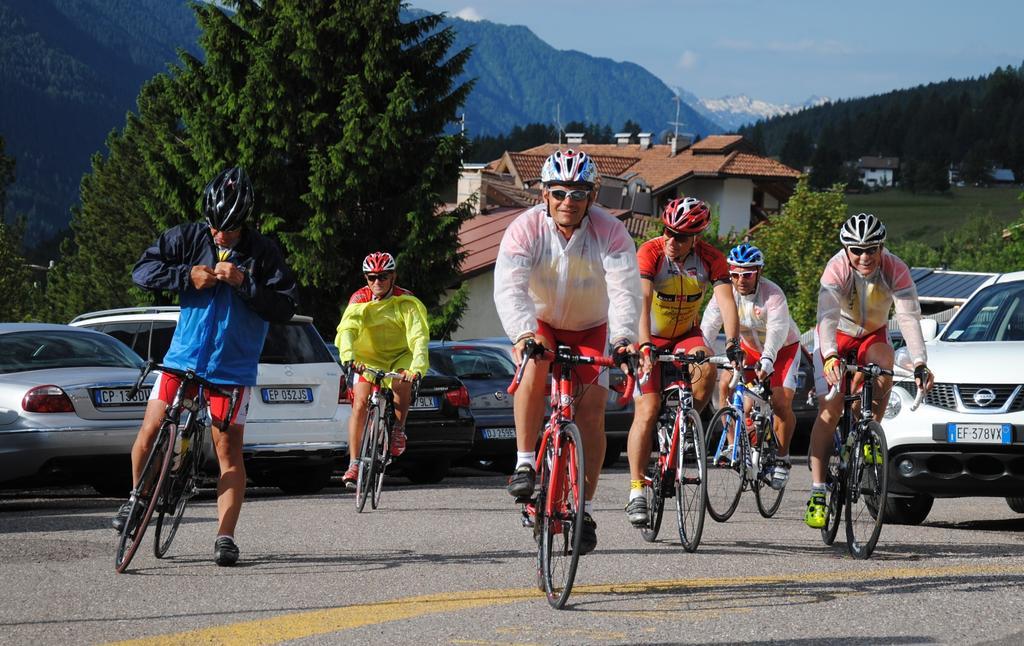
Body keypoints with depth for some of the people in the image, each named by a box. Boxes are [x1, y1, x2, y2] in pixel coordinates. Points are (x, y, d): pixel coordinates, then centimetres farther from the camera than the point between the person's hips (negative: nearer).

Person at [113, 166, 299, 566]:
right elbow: (142, 272, -2)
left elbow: (286, 307, -10)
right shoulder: (188, 239, -1)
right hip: (182, 357, 2)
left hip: (232, 367, -2)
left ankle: (225, 536, 0)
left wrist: (244, 282, -22)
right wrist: (187, 276, -16)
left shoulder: (263, 254, -6)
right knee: (150, 430, -2)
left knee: (228, 450, -3)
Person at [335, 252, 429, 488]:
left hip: (401, 356, -1)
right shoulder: (359, 300, -12)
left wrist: (417, 368, -47)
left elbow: (419, 336, -29)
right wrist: (348, 358, -48)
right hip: (368, 357, 1)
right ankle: (354, 464, -17)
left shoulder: (406, 303, -17)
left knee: (403, 383, -34)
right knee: (360, 403, -19)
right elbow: (346, 329, -27)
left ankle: (398, 429, -9)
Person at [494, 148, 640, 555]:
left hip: (589, 330, 1)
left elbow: (625, 288, -33)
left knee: (592, 408, -11)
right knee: (534, 367, -33)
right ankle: (525, 464, -23)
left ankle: (584, 508, -2)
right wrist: (523, 333, -54)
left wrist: (624, 336, -51)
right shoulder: (526, 229, -23)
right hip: (539, 324, -1)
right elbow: (509, 287, -35)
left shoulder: (609, 233, -21)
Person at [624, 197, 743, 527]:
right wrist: (644, 347, -50)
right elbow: (642, 302, -36)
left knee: (706, 370, -30)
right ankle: (636, 491, -10)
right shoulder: (650, 252, -25)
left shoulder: (710, 258, -18)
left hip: (686, 335, 2)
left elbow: (726, 301, -28)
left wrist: (732, 344, -44)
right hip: (650, 338, -2)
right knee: (648, 410, -14)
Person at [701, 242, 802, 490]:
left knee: (782, 403, -17)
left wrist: (767, 360, -61)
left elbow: (777, 330, -44)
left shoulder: (773, 295, -31)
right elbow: (709, 325, -25)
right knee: (726, 383, -20)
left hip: (783, 348, -4)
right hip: (749, 348, 4)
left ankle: (782, 459, 4)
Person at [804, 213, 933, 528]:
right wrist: (830, 357, -60)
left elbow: (909, 318, -33)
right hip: (836, 336, -2)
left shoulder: (896, 270, -26)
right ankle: (817, 493, -13)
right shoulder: (837, 268, -30)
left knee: (884, 365, -33)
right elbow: (828, 316, -42)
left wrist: (920, 364, -47)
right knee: (830, 408, -15)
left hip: (872, 336, 2)